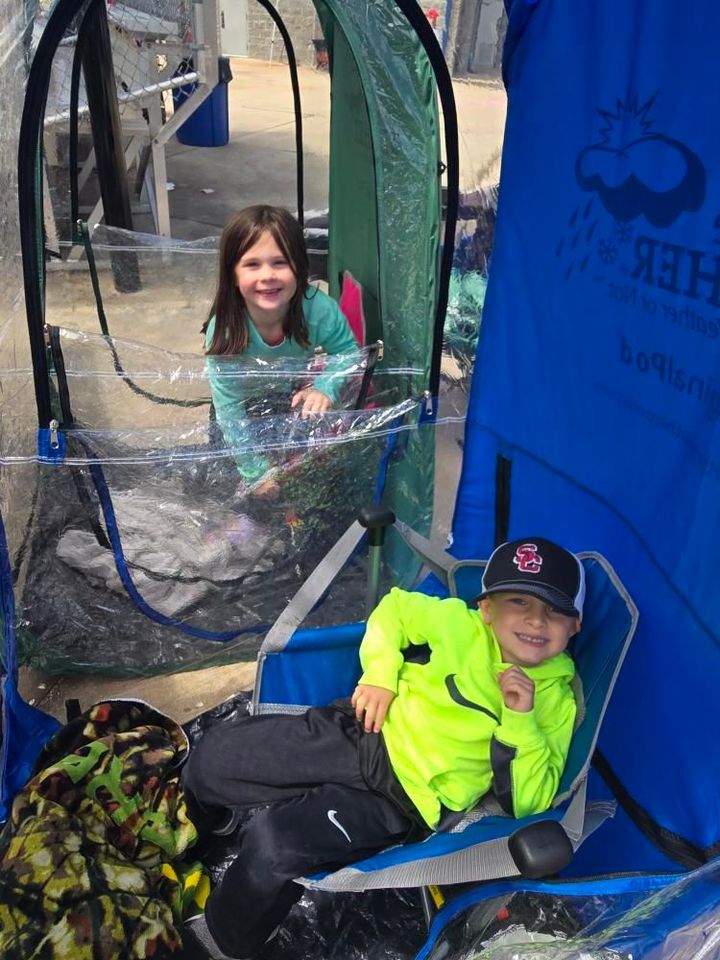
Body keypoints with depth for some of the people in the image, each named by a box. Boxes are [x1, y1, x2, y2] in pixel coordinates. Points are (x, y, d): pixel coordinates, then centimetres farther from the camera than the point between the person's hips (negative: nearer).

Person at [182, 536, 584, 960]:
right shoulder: (460, 624, -3)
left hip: (404, 801, -3)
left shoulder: (555, 701, -6)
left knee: (274, 841, -25)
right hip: (353, 733, 4)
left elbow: (531, 801, -11)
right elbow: (396, 607, 11)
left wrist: (521, 720, -26)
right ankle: (207, 827, 39)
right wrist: (379, 674, -3)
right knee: (212, 758, 2)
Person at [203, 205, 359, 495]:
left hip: (297, 397, 2)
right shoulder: (224, 332, -36)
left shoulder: (319, 309, -34)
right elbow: (230, 412, -29)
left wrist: (324, 388, -36)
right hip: (250, 408, -1)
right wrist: (258, 473, -26)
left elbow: (348, 353, -15)